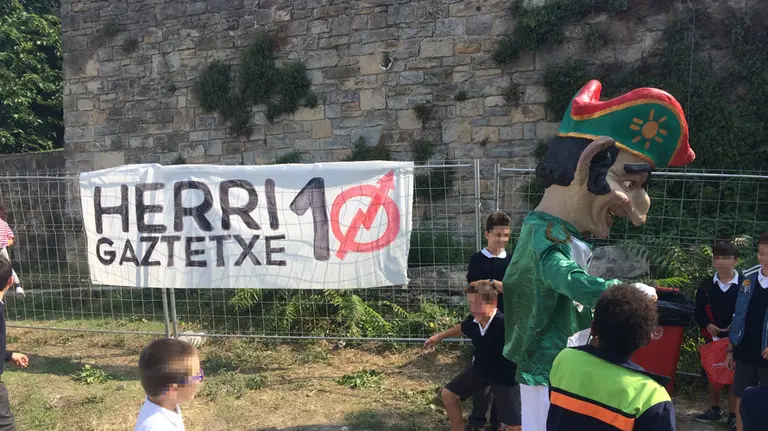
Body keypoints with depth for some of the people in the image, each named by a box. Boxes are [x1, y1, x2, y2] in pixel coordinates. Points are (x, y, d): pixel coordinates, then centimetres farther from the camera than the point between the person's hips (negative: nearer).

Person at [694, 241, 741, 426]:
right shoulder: (706, 285, 0)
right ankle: (715, 410, 30)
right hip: (712, 337, 3)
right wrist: (707, 325, -11)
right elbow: (699, 312, 6)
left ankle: (734, 414, 17)